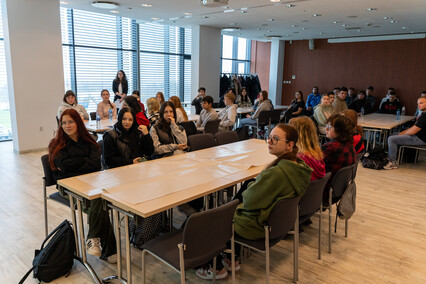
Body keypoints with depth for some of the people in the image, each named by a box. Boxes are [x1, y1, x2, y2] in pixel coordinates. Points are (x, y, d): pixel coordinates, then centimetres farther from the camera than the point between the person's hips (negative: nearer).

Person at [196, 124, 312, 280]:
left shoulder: (276, 173, -35)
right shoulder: (300, 166, -6)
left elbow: (251, 201, -24)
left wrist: (246, 191, -4)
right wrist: (253, 185, -1)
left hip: (257, 227, -9)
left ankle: (218, 269, 30)